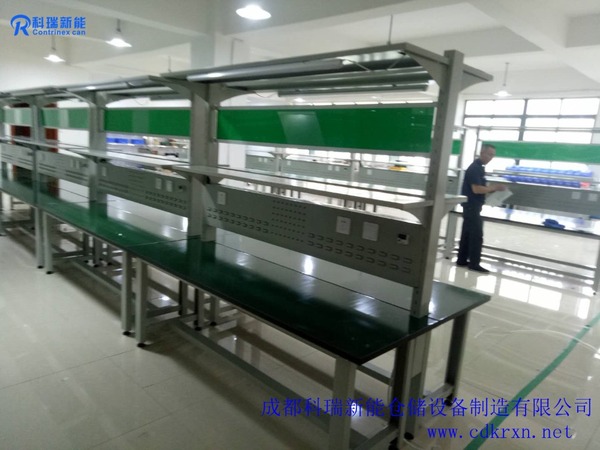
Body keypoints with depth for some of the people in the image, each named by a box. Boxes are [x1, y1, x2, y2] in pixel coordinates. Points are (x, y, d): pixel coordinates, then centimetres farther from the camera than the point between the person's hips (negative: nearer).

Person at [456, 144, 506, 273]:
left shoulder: (479, 167, 15)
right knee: (477, 235, -6)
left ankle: (462, 260, 18)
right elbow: (476, 189, -23)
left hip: (472, 206, 10)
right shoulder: (475, 168, -17)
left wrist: (492, 188, 8)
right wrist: (494, 187, -15)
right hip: (472, 206, -10)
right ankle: (474, 264, 0)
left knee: (467, 234, 12)